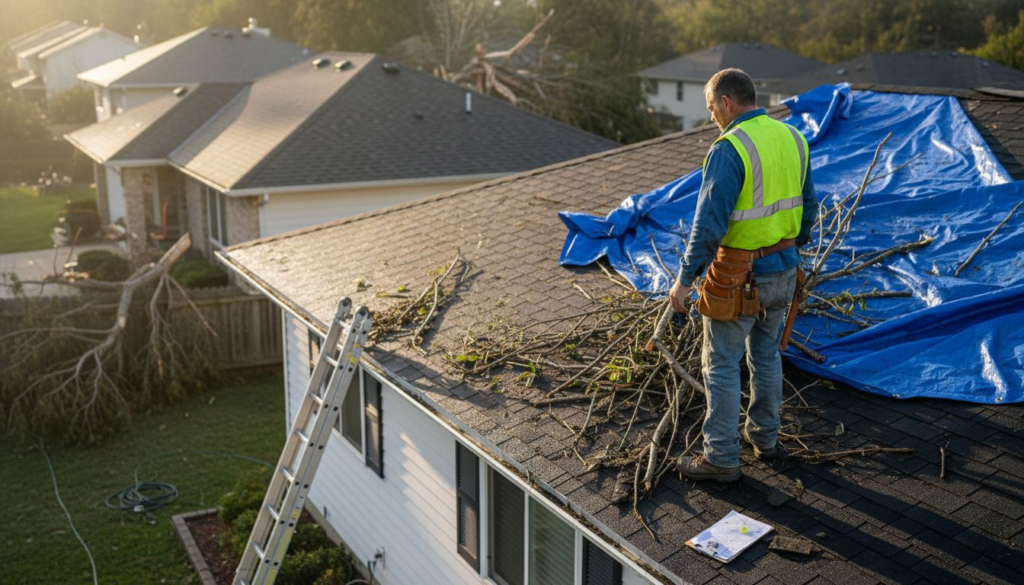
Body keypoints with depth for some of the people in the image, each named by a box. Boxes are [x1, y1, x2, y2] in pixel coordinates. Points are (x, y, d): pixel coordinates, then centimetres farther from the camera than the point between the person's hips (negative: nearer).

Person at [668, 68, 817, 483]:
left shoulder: (729, 149, -22)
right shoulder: (792, 139, 2)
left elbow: (708, 224, -25)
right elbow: (807, 208, 12)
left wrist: (685, 280, -16)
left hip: (739, 277, -7)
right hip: (782, 269, 7)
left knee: (721, 365, 5)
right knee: (765, 353, 23)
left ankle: (721, 459, 14)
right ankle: (764, 436, 37)